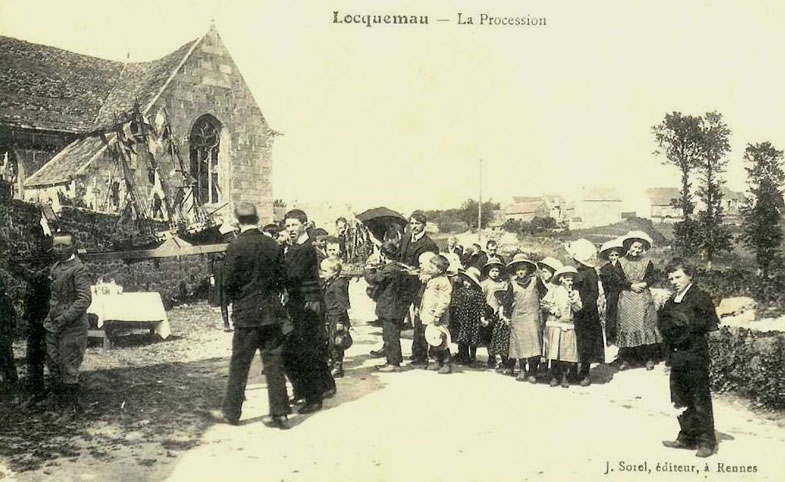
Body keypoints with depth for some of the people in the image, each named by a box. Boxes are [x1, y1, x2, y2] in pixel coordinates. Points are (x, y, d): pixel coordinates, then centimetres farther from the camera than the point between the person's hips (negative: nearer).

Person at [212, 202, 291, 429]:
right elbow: (282, 278, 4)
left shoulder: (236, 246, -12)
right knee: (273, 363, 8)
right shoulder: (273, 245, 1)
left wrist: (235, 300, 9)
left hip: (246, 313, -4)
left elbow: (229, 281, -10)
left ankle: (231, 412, 20)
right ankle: (279, 414, 11)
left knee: (239, 364, 8)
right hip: (272, 312, 4)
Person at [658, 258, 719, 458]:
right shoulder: (671, 301, 15)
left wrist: (689, 322, -17)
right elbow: (662, 323, 20)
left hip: (695, 354, -7)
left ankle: (706, 441, 7)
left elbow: (711, 323, -12)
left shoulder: (700, 297, -7)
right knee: (680, 400, 13)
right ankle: (687, 437, 24)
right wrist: (667, 326, 0)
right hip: (676, 355, 7)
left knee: (700, 400, -2)